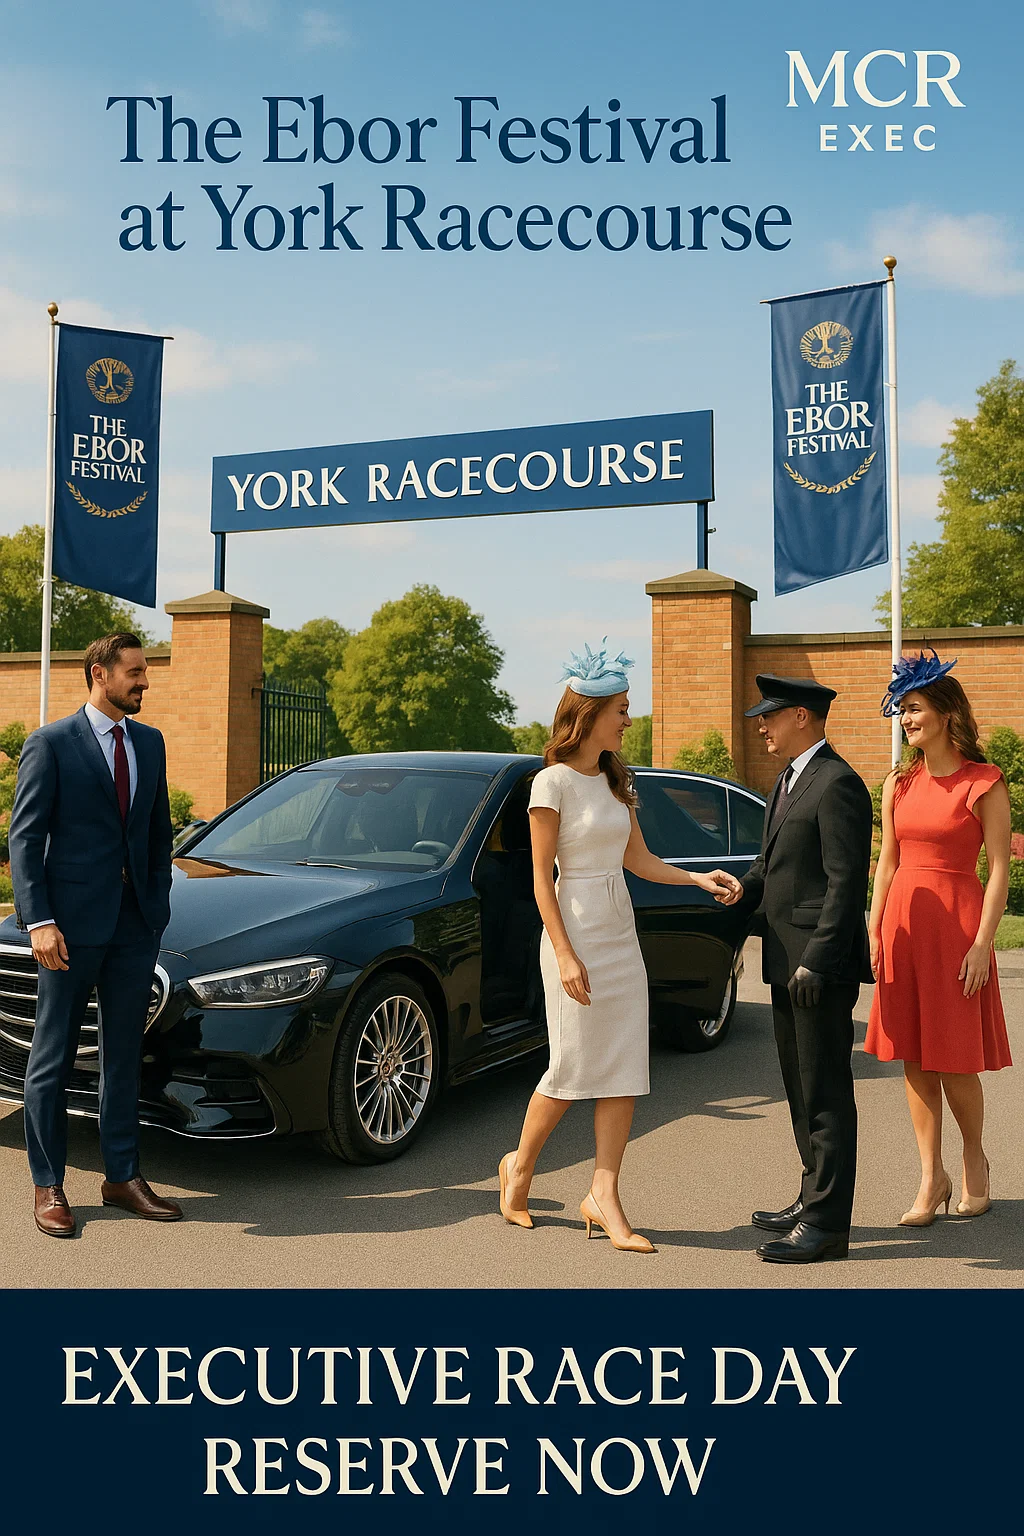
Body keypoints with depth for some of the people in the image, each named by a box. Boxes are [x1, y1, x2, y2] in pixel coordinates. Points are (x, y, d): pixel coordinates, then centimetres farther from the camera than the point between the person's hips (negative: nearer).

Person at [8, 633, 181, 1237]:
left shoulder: (150, 743, 11)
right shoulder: (51, 744, -5)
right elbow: (24, 837, -7)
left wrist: (159, 902, 9)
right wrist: (39, 921, -15)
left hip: (136, 923, 5)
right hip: (74, 922, -5)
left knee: (124, 1053, 13)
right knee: (53, 1057, 6)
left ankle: (123, 1177, 24)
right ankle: (49, 1186, 18)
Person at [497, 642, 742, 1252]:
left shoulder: (615, 782, 11)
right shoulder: (553, 782, -10)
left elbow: (640, 860, 13)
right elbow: (541, 879, -12)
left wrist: (699, 878, -2)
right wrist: (564, 955, -17)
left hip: (622, 934, 7)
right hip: (576, 932, -7)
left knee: (624, 1070, 4)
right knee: (573, 1067, 1)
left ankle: (604, 1196, 11)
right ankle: (519, 1167, 24)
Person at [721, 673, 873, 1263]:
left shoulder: (837, 784, -16)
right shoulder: (792, 779, 16)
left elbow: (846, 882, -20)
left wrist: (816, 962, -23)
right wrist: (742, 886, 3)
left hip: (822, 967, -10)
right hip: (789, 962, 10)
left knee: (826, 1093, -2)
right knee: (802, 1088, 18)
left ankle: (827, 1224, 7)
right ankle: (814, 1199, 31)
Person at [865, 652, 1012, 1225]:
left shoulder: (984, 783, -5)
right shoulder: (899, 785, 9)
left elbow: (999, 870, -8)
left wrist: (982, 943, -14)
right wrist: (874, 933, 7)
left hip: (957, 922, -5)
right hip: (903, 924, 5)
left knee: (955, 1063, 1)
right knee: (915, 1060, 7)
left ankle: (975, 1158, 28)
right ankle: (932, 1177, 18)